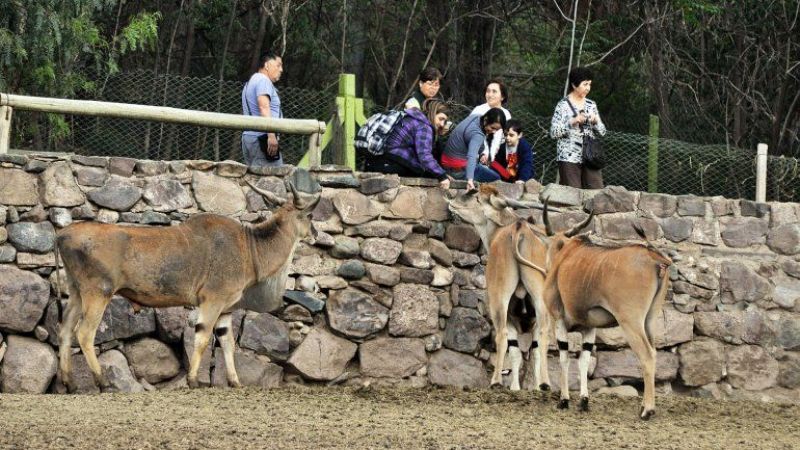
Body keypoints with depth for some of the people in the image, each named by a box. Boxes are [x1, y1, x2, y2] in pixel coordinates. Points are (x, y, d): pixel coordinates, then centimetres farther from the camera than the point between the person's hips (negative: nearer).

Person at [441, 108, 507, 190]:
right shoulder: (477, 134, -30)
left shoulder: (474, 118, -3)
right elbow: (471, 156, -46)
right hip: (459, 171, -9)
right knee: (496, 177, 4)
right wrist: (470, 179, -60)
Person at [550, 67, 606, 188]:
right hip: (569, 157, -5)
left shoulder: (591, 105, 12)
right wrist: (573, 121, -19)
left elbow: (602, 132, 14)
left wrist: (595, 121, -6)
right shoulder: (563, 105, -3)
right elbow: (553, 133, -9)